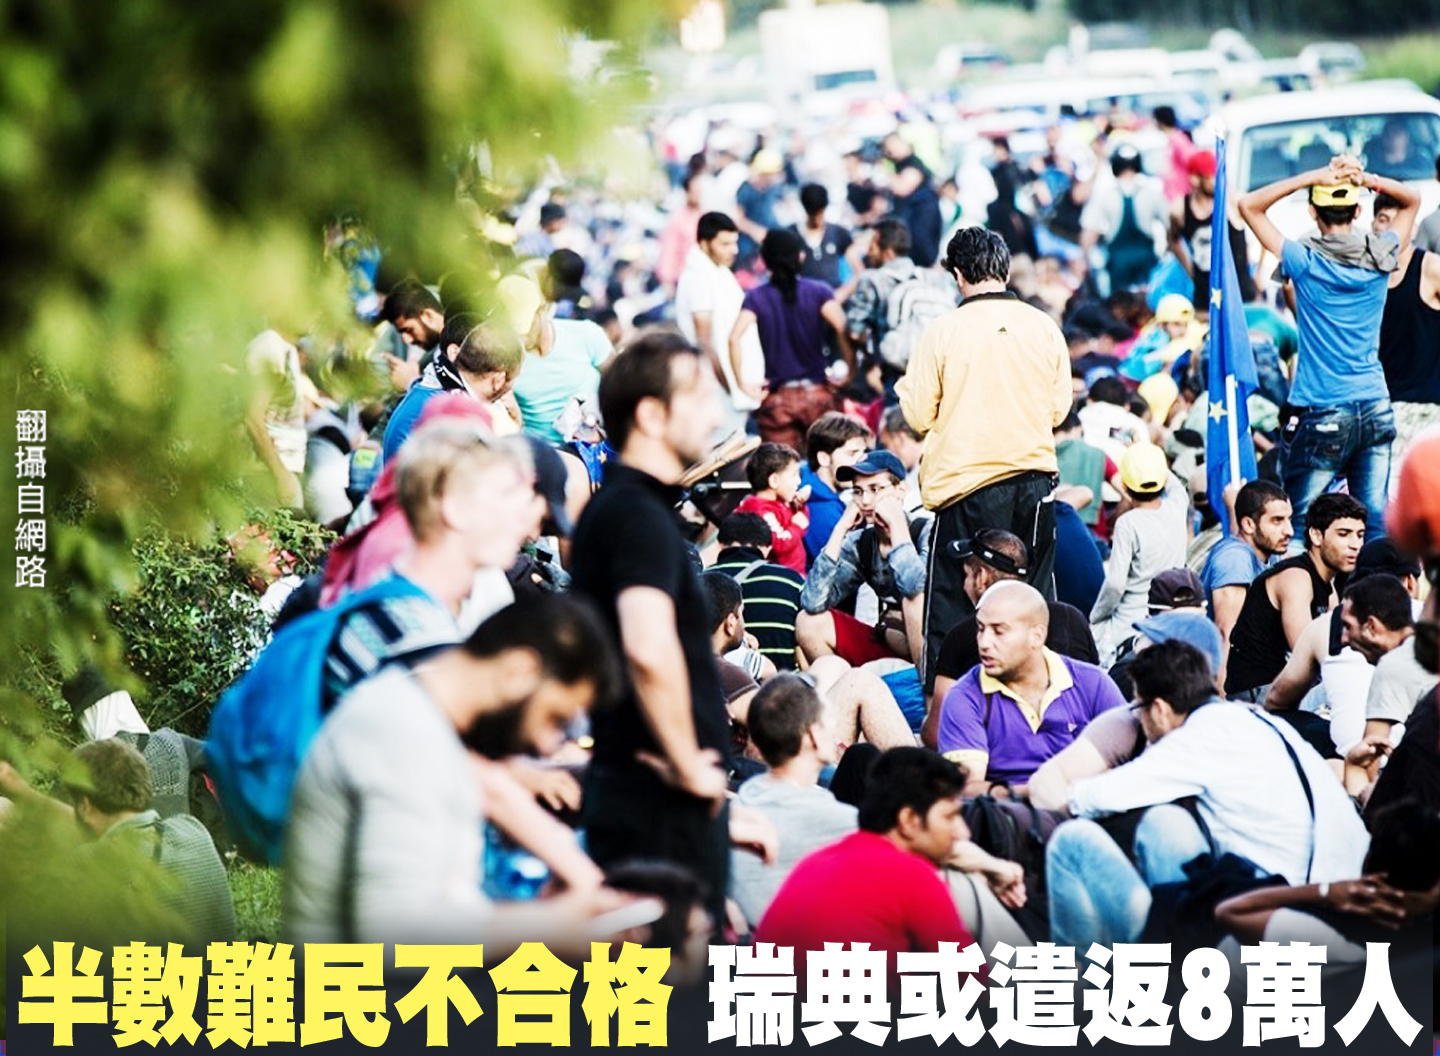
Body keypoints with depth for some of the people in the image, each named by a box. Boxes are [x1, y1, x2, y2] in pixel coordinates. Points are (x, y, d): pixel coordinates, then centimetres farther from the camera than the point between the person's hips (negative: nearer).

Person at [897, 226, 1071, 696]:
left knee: (951, 604, 3)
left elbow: (920, 415, -6)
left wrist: (906, 388, 14)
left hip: (967, 485, -3)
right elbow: (1058, 409, 8)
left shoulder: (943, 331, -9)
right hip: (1035, 480, 3)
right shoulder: (1044, 327, 1)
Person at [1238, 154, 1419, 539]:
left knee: (1302, 524, 2)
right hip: (1375, 411, 4)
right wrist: (1367, 179, -1)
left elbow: (1249, 205, -4)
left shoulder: (1306, 262, -11)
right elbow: (1412, 201, 17)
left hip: (1319, 417, -4)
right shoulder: (1380, 258, -1)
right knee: (1376, 523, 5)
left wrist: (1313, 177, -10)